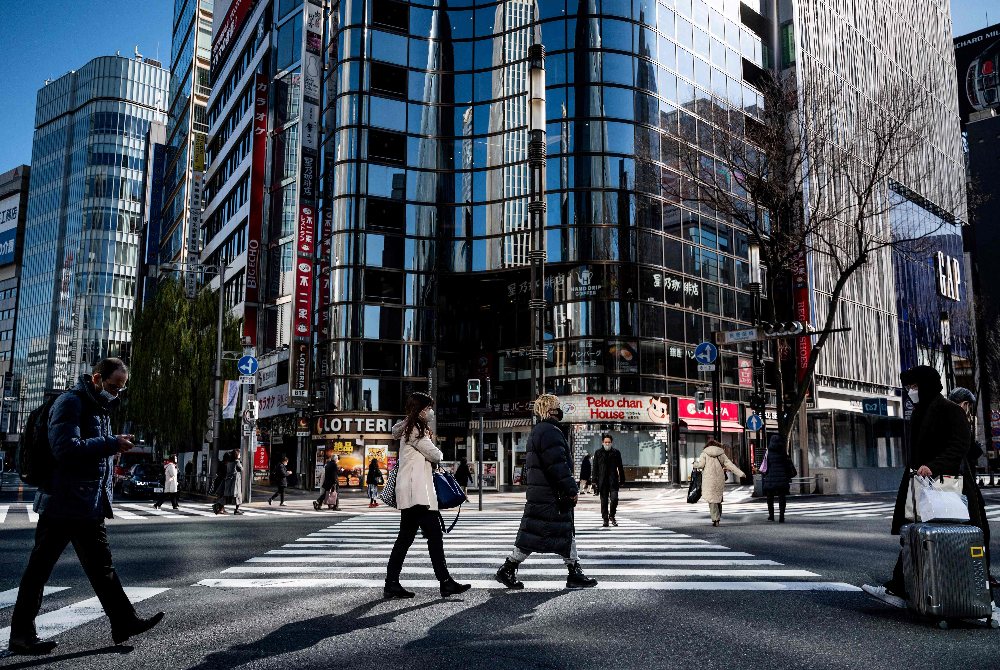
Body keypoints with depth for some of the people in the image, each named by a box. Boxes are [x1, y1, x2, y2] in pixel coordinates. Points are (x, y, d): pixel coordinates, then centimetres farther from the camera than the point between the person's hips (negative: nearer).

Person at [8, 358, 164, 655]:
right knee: (40, 567, 2)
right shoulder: (70, 402, -12)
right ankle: (21, 635, 13)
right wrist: (111, 444, -22)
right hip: (62, 503, -9)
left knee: (101, 565, 12)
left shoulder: (100, 407, 17)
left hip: (90, 505, 9)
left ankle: (124, 622, 15)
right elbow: (65, 448, -24)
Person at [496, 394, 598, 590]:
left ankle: (575, 574, 17)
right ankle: (507, 570, 3)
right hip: (549, 498, -11)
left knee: (567, 533, 13)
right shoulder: (550, 431, -16)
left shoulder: (536, 431, 19)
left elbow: (529, 465, 24)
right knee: (534, 536, -4)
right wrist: (572, 489, -18)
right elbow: (557, 465, -23)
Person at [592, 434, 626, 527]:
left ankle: (612, 516, 10)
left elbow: (620, 467, 12)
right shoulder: (598, 453, 8)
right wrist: (595, 480, 0)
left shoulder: (616, 453, 9)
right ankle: (605, 519, 11)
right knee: (604, 500, 3)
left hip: (613, 480, 0)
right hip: (602, 480, 0)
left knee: (614, 498, -11)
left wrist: (622, 480, 10)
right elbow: (595, 467, 7)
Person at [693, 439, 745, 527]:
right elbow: (729, 464, 5)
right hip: (719, 479, 3)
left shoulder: (704, 453, 2)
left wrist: (695, 465, 15)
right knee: (718, 498, 16)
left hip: (709, 479, -3)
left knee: (711, 499, -4)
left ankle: (715, 519, -14)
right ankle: (718, 517, 20)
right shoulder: (721, 454, 10)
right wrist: (740, 473, 7)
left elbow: (701, 464, -7)